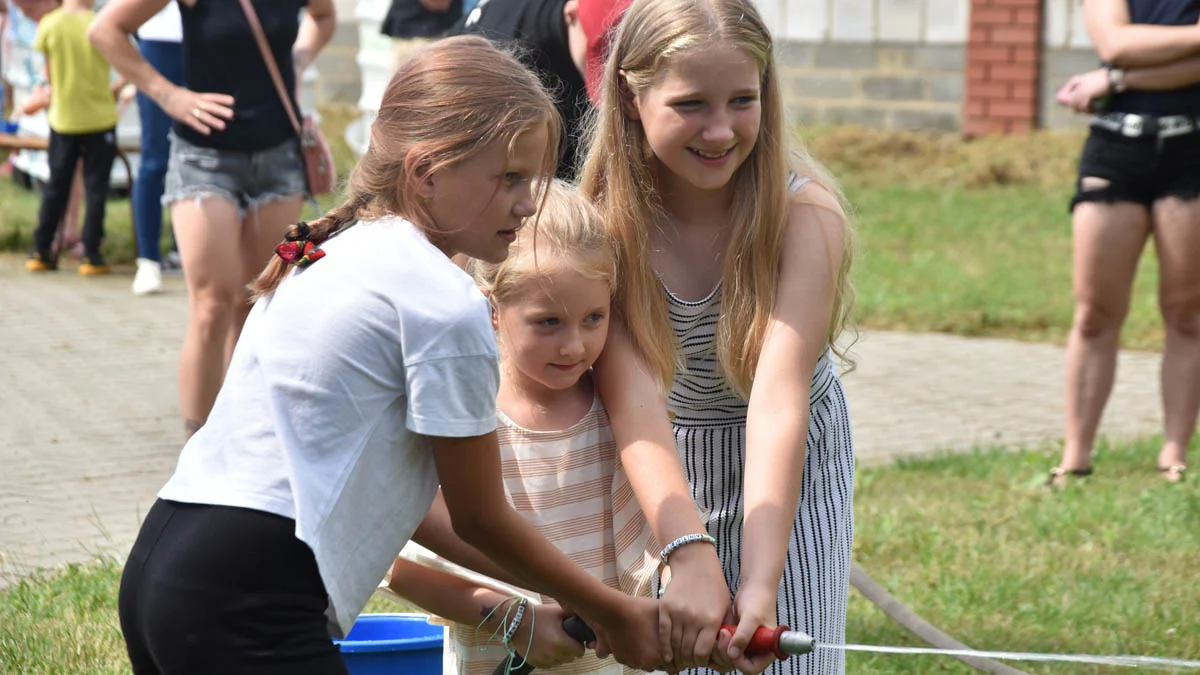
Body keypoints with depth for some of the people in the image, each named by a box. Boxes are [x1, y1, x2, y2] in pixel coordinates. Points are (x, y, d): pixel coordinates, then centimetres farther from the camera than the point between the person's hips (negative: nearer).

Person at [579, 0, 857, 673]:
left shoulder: (805, 214, -26)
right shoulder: (606, 224, -23)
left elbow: (778, 402, -35)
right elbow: (633, 401, -34)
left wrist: (759, 584, -46)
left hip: (790, 466, -1)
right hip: (664, 469, 1)